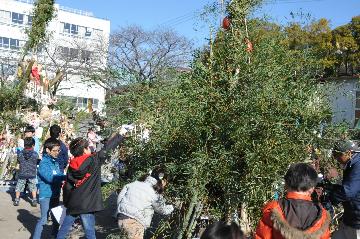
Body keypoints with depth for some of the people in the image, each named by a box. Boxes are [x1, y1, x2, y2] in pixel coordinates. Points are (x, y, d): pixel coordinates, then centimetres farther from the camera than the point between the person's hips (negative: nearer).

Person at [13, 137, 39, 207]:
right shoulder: (35, 154, -10)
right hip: (32, 174, -1)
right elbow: (38, 162, 2)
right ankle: (34, 200, 11)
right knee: (33, 188, 13)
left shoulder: (20, 153, -6)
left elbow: (18, 161, 8)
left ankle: (16, 200, 22)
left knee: (18, 187, 16)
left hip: (22, 174, 1)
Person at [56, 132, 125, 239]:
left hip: (72, 204, 5)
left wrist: (66, 203, 19)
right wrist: (120, 134, 10)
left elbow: (67, 187, 7)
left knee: (64, 228, 19)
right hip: (87, 206, -5)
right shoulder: (94, 160, -11)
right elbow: (108, 148, -2)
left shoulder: (72, 165, 2)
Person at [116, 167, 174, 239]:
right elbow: (163, 210, 11)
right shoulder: (155, 195, -6)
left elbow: (120, 196, 12)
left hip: (121, 219, 7)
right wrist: (173, 207, 30)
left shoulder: (134, 184, 8)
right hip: (134, 222, -7)